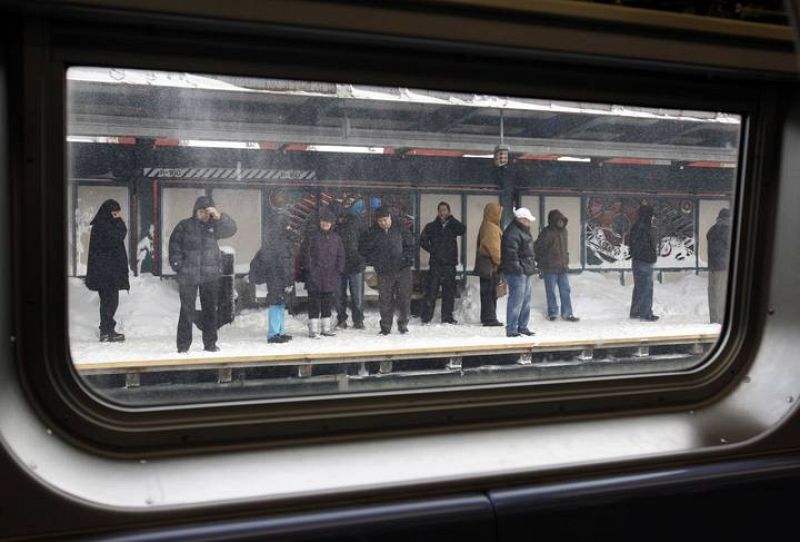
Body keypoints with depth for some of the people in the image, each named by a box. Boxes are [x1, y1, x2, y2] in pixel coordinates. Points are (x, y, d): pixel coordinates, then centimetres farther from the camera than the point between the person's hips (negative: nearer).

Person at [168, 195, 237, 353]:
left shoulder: (213, 226, 7)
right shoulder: (184, 226, 2)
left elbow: (231, 229, -6)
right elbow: (174, 244, 0)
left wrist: (218, 216, -20)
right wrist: (177, 263, -11)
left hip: (211, 276, 3)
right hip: (188, 275, -3)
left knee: (210, 310, 8)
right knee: (187, 311, 0)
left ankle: (210, 344, 18)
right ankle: (183, 346, 7)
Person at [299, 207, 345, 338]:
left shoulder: (336, 238, 11)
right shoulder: (312, 236, -1)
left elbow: (340, 256, 14)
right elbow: (305, 253, -4)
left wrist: (338, 271, 4)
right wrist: (308, 268, -10)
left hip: (330, 278, 4)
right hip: (314, 277, -4)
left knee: (327, 302, 11)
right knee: (314, 302, -2)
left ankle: (326, 327, 20)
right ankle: (313, 329, 2)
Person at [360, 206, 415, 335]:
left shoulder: (400, 229, 0)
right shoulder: (372, 232, -1)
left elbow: (410, 243, 11)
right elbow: (363, 248, 10)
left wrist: (408, 258, 1)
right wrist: (373, 261, 1)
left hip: (403, 270, 0)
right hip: (384, 272, 0)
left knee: (404, 298, 1)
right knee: (385, 300, 2)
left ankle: (403, 324, 15)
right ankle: (385, 327, 11)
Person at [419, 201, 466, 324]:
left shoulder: (452, 226, 11)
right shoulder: (431, 227, 7)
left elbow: (462, 230, -9)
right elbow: (423, 241, 3)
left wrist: (451, 219, -7)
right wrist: (432, 250, -4)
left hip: (450, 264, 2)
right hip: (435, 264, -2)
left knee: (449, 291, 5)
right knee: (431, 290, -5)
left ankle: (447, 317, 13)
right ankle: (426, 317, -1)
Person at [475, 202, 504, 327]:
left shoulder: (487, 226, 19)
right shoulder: (490, 227, -14)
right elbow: (493, 248, -19)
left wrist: (499, 262, 21)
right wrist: (500, 262, -15)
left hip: (486, 266, 10)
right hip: (490, 265, -10)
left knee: (488, 293, 13)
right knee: (490, 293, -8)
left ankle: (487, 318, 18)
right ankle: (489, 318, -6)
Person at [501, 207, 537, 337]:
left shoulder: (524, 231, 19)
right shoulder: (512, 232, -15)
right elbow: (511, 252, -22)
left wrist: (533, 263, 22)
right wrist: (517, 268, -24)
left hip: (526, 271, 11)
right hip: (517, 272, -11)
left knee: (526, 300, 14)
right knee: (516, 301, -10)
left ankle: (522, 326, 22)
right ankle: (511, 329, -6)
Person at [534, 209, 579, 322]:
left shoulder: (563, 231, 8)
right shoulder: (547, 232, -14)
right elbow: (537, 247, -11)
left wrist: (565, 260, 15)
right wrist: (542, 261, -6)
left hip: (563, 267, 6)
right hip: (549, 268, -6)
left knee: (565, 290, 7)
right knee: (551, 291, 5)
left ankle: (567, 313, 13)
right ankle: (552, 313, 18)